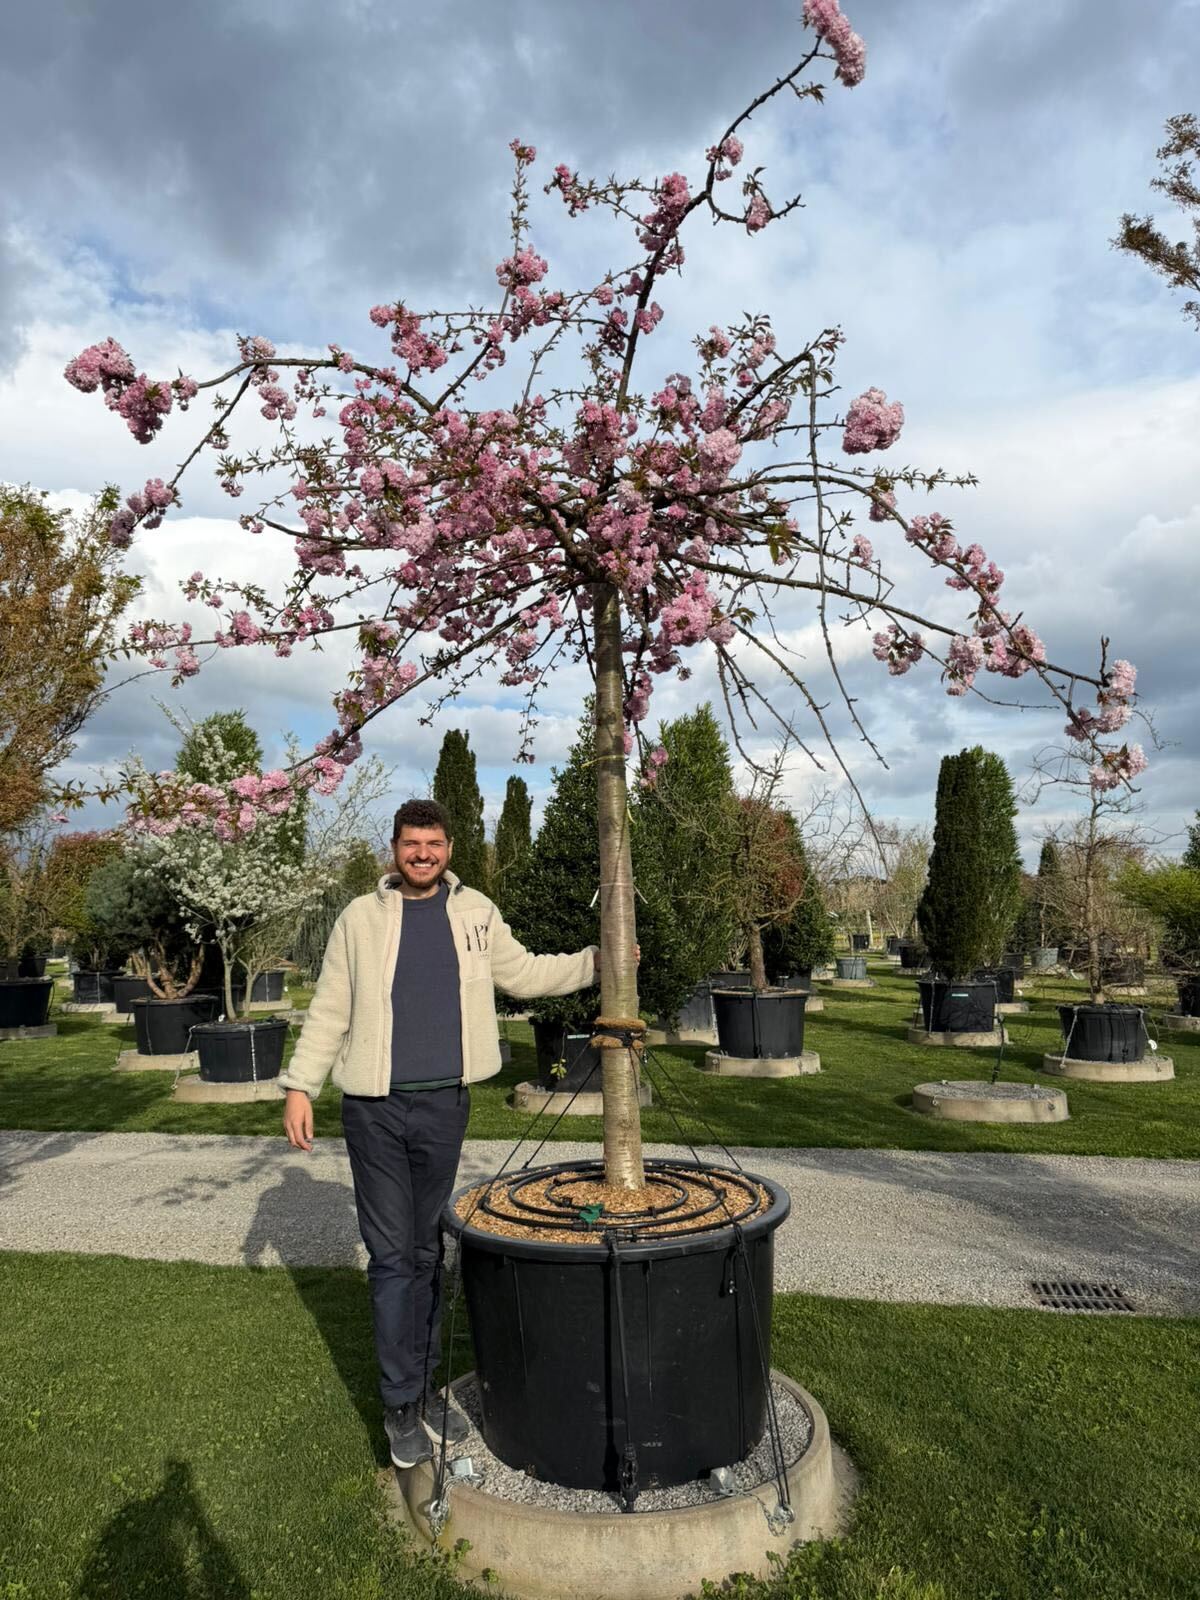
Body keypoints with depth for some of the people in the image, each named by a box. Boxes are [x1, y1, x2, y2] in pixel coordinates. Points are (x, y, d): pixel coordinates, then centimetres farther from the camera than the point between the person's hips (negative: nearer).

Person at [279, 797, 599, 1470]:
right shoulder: (362, 917, -1)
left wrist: (593, 963, 5)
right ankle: (402, 1403, 16)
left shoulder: (476, 911, 5)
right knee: (391, 1257, 3)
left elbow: (522, 973, 15)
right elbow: (330, 1011, 2)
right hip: (374, 1109, -2)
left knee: (428, 1252, 14)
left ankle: (425, 1383, 28)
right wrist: (300, 1086, -2)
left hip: (445, 1105, 2)